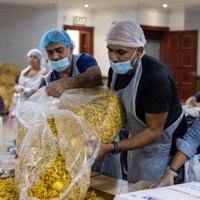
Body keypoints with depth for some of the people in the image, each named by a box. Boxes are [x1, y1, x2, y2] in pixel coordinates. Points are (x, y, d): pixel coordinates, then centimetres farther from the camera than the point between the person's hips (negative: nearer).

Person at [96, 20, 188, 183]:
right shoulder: (116, 69, -9)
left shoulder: (157, 78, -32)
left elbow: (154, 131, -28)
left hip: (163, 142, -7)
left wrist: (110, 148, -34)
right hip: (139, 137, 7)